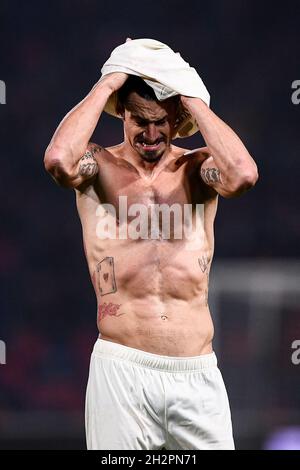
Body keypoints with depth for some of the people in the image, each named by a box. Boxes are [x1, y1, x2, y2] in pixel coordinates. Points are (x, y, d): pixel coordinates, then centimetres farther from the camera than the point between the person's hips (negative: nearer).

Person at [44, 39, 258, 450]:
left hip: (197, 374, 2)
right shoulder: (100, 167, 3)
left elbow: (243, 175, -17)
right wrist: (108, 84, -11)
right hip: (121, 370, -2)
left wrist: (192, 100, -8)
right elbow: (58, 159, -22)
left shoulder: (197, 168, 6)